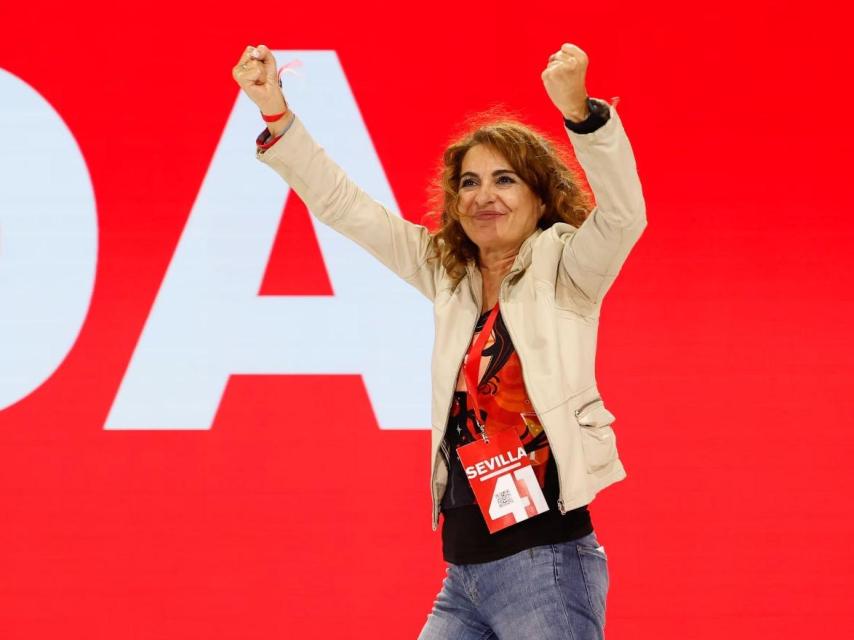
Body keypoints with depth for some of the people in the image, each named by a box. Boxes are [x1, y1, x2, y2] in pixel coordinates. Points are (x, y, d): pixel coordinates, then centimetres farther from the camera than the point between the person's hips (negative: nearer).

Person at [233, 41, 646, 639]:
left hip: (546, 564, -6)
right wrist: (277, 113, 6)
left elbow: (623, 215, -23)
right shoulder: (448, 273, 13)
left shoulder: (561, 271, -3)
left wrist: (579, 111, -38)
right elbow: (343, 205, 16)